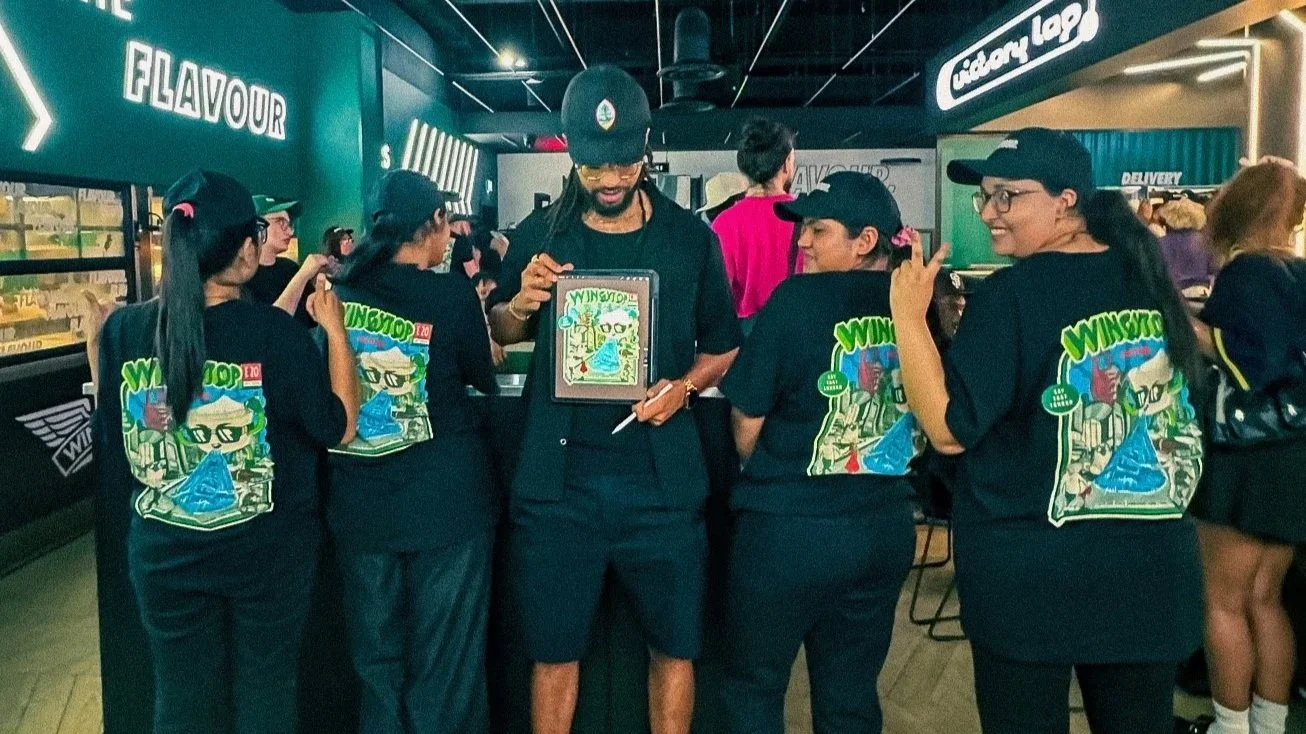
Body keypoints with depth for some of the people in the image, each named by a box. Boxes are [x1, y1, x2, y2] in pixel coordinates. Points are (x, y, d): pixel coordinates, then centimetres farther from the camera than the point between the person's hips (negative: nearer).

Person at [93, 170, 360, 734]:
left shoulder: (123, 329, -9)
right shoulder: (272, 331, -20)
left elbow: (114, 457, 0)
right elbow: (341, 427, -11)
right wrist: (334, 329, -4)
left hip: (165, 552, 3)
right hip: (266, 550, -2)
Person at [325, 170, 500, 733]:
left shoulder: (337, 290, -1)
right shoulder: (452, 294, -13)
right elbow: (484, 378, 3)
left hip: (361, 500, 4)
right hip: (445, 499, -4)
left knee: (377, 661, 19)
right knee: (445, 666, 11)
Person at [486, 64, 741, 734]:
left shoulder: (690, 237, 0)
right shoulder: (539, 234, 2)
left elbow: (723, 344, 9)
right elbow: (498, 333, 13)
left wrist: (684, 386, -11)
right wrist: (523, 304, -10)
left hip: (660, 474, 0)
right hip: (558, 474, 0)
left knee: (675, 645, 12)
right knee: (554, 649, 12)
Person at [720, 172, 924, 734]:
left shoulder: (798, 299, -14)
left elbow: (747, 424, -9)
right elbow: (927, 423, 10)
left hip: (791, 527, -5)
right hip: (887, 526, 5)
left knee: (754, 687, 14)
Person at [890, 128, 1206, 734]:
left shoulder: (1012, 293, -16)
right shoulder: (1151, 280, 5)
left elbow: (948, 429, -18)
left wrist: (908, 314, -16)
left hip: (1032, 571, -6)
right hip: (1155, 560, 6)